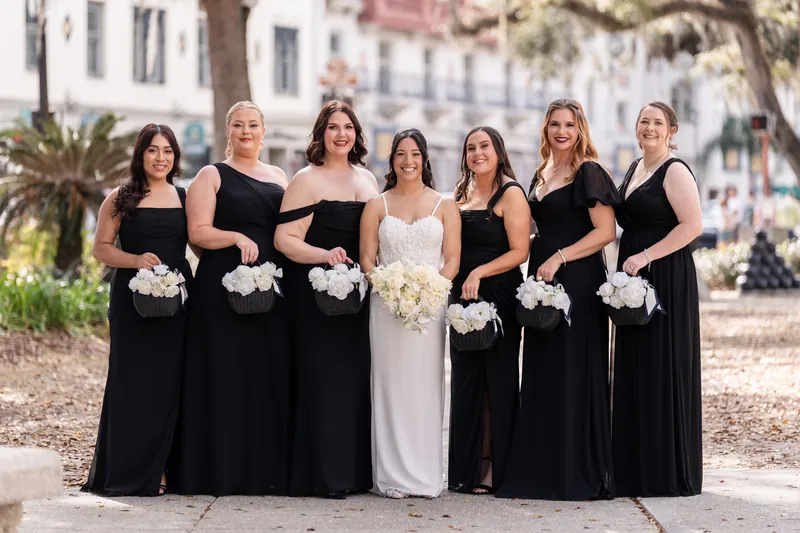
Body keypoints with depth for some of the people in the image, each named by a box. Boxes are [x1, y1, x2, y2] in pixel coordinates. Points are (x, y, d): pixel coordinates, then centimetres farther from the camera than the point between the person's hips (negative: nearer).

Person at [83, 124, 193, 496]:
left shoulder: (185, 198, 11)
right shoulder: (120, 199, 3)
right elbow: (100, 248, 1)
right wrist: (136, 260, -15)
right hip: (132, 300, -3)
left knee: (168, 383, 1)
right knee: (132, 382, -2)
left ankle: (157, 468, 9)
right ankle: (126, 471, 4)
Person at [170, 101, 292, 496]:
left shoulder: (279, 178, 18)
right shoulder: (211, 176, 5)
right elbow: (199, 232, -5)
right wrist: (237, 238, -20)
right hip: (224, 285, -4)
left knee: (270, 375, 2)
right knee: (226, 373, -5)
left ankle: (267, 470, 7)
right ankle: (222, 470, -1)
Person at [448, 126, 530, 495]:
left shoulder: (510, 194, -6)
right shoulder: (461, 193, 15)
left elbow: (519, 251, -12)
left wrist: (478, 273, -20)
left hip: (498, 295, -7)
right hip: (462, 297, 7)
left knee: (495, 378, -3)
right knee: (465, 378, 7)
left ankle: (492, 468, 2)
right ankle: (467, 468, 13)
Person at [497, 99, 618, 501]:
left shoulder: (589, 173, -6)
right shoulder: (541, 176, 17)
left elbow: (605, 231, -13)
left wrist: (559, 258, -18)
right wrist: (537, 263, 9)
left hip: (578, 283, -8)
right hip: (542, 280, 8)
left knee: (573, 373, -6)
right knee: (541, 375, 6)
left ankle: (580, 475, 0)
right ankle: (542, 471, 10)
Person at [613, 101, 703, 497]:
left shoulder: (675, 171, -9)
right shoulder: (635, 168, 17)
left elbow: (692, 225, -18)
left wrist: (646, 256, -19)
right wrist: (628, 262, 13)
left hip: (666, 279, -8)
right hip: (634, 278, 9)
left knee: (664, 370, -5)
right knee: (634, 371, 7)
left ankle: (669, 474, 2)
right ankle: (636, 470, 12)